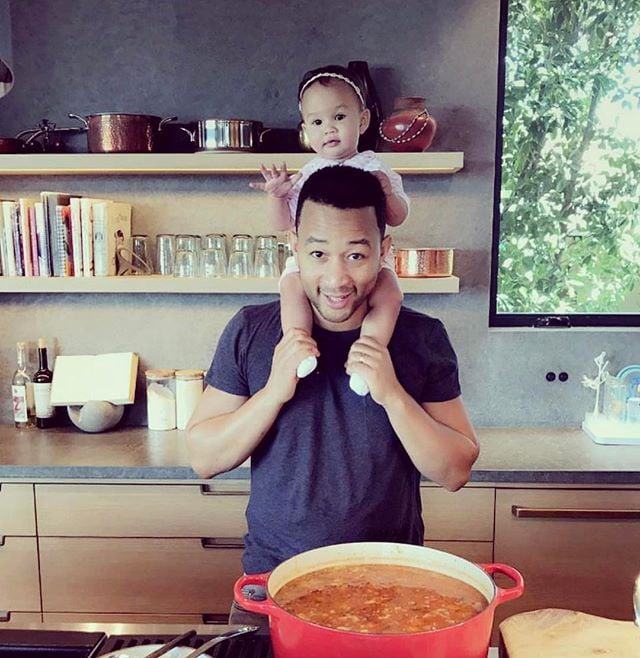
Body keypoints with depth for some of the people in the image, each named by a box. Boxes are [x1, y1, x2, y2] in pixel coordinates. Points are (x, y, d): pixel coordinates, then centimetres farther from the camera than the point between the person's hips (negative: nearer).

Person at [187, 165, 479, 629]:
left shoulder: (422, 338, -8)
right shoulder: (250, 331, -7)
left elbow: (455, 473, -9)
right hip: (272, 579, 1)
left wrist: (393, 394, -24)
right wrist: (274, 391, -22)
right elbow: (203, 459, -7)